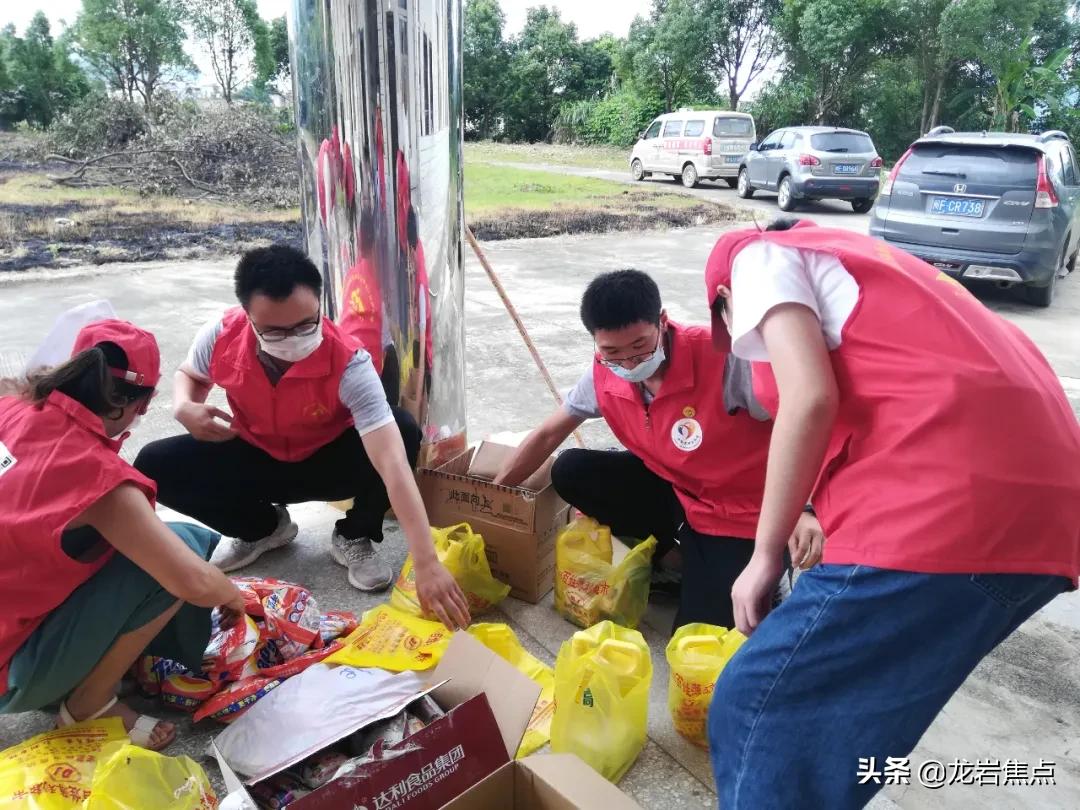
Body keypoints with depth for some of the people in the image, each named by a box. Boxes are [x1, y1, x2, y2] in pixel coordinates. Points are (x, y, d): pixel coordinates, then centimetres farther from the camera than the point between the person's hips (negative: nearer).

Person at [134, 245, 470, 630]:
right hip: (256, 458, 3)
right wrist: (185, 408, -23)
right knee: (154, 466, -18)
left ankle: (353, 538, -4)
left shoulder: (348, 362, -35)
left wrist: (427, 563, -49)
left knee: (404, 431, -33)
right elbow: (188, 374, 4)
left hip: (329, 460, -3)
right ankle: (264, 528, 9)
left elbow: (394, 465, -43)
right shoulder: (221, 337, -24)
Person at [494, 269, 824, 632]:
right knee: (570, 472, -8)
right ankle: (673, 547, 8)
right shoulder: (604, 374, -12)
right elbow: (546, 436, 1)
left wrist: (808, 509, -42)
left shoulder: (721, 357, -31)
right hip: (672, 488, 6)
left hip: (739, 513, -5)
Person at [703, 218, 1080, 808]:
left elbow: (811, 398, -9)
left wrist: (765, 555, 0)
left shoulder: (760, 257, 11)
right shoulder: (850, 261, 34)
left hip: (946, 508, -9)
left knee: (759, 711, 1)